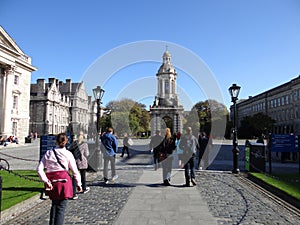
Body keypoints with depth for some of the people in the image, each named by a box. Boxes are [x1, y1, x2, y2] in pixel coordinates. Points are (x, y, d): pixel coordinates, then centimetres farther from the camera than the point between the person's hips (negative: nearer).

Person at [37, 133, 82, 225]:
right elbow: (75, 171, 0)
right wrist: (79, 184, 10)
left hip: (52, 182, 4)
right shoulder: (68, 154, -1)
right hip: (64, 180, -4)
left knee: (54, 204, 26)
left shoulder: (48, 153, 7)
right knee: (61, 207, 4)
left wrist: (46, 181, -5)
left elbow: (39, 169, -2)